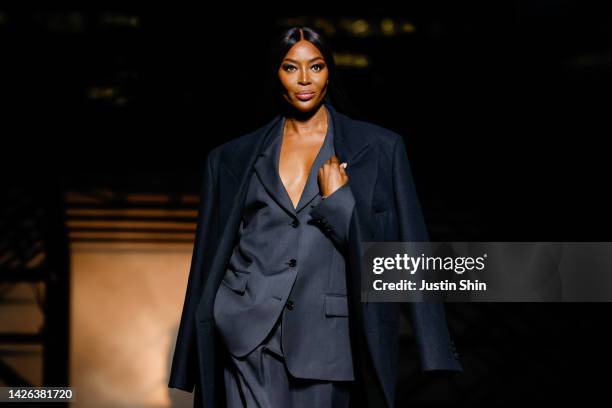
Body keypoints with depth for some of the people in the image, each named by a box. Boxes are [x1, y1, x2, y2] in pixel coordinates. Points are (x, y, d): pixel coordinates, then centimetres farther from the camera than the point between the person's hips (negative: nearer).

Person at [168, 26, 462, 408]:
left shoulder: (379, 148, 5)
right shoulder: (234, 158, 11)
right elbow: (212, 255, 13)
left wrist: (337, 200, -10)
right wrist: (192, 361, 12)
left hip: (325, 331, 0)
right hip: (251, 324, 0)